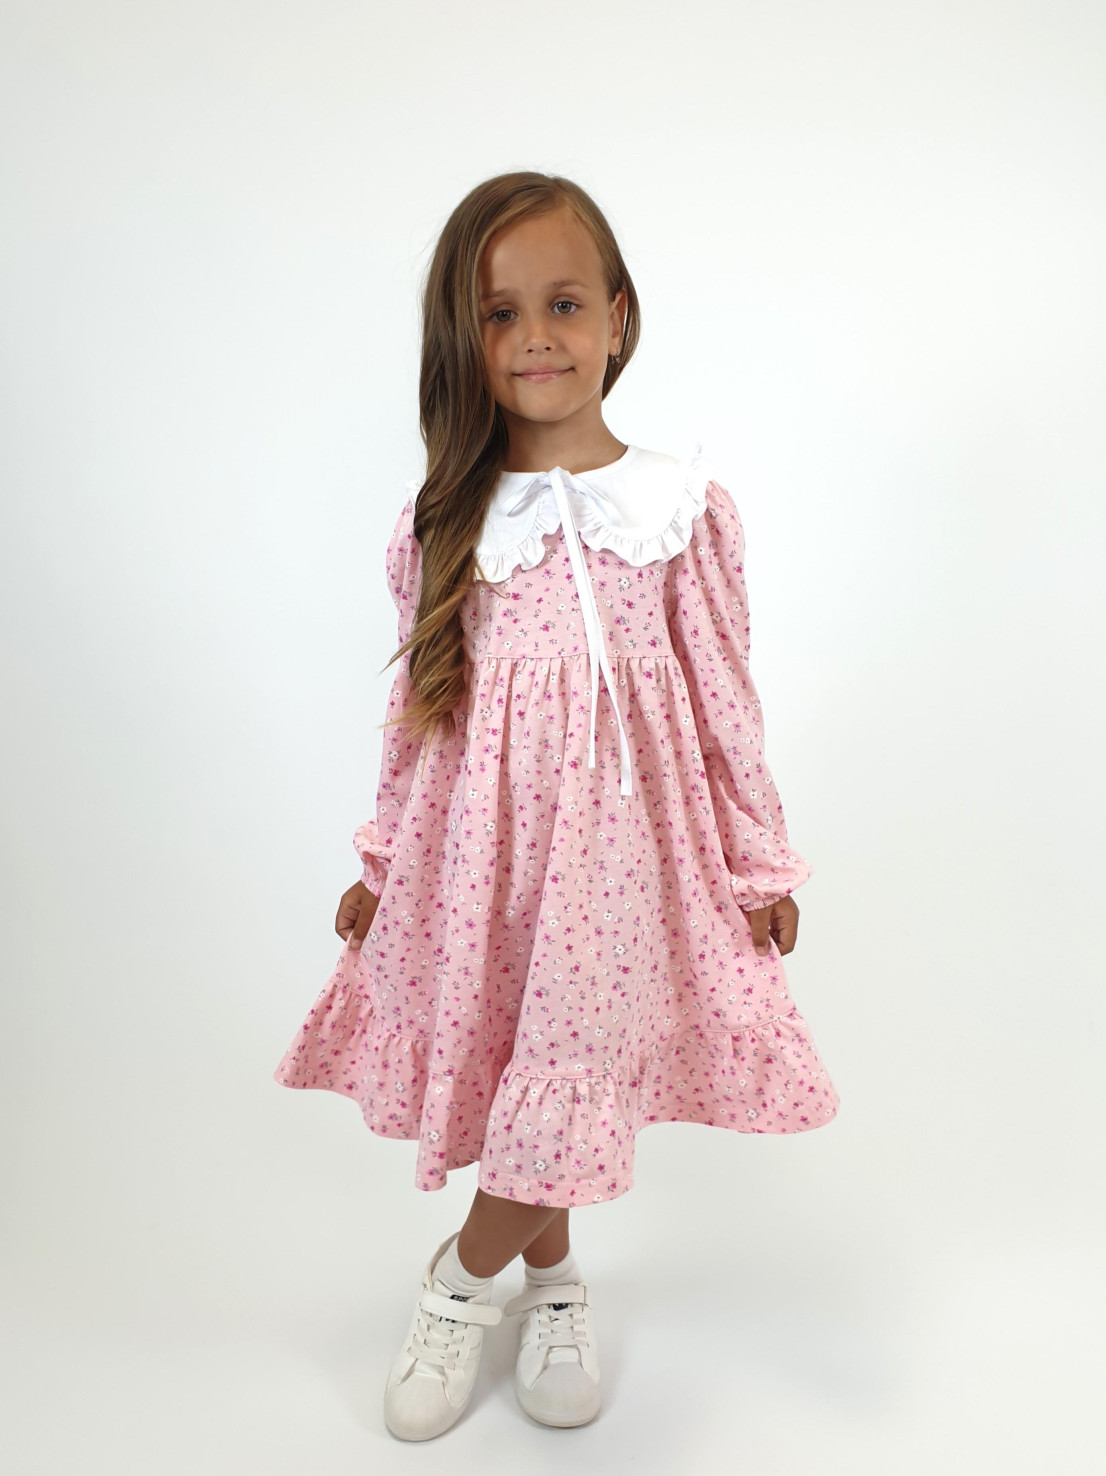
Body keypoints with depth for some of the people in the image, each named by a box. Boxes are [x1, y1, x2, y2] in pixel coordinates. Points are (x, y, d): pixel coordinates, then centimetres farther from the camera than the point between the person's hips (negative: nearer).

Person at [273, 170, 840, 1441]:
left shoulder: (682, 508, -2)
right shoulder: (443, 519, 3)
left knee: (573, 1077, -1)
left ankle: (464, 1276, 29)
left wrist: (761, 860, 6)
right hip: (477, 833, 2)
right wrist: (381, 861, 13)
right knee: (502, 1072, 9)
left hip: (621, 833, -1)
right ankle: (549, 1277, 38)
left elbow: (725, 695, 3)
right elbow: (420, 701, 9)